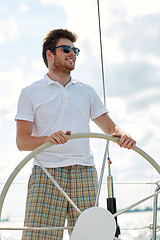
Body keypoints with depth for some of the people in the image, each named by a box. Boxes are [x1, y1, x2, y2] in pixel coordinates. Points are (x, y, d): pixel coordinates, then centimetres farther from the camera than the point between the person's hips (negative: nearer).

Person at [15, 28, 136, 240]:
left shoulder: (87, 92, 22)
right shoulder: (30, 93, 10)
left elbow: (110, 127, 18)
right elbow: (22, 141, 0)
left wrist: (122, 135, -7)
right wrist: (48, 139, -21)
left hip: (84, 173, 3)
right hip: (46, 173, -3)